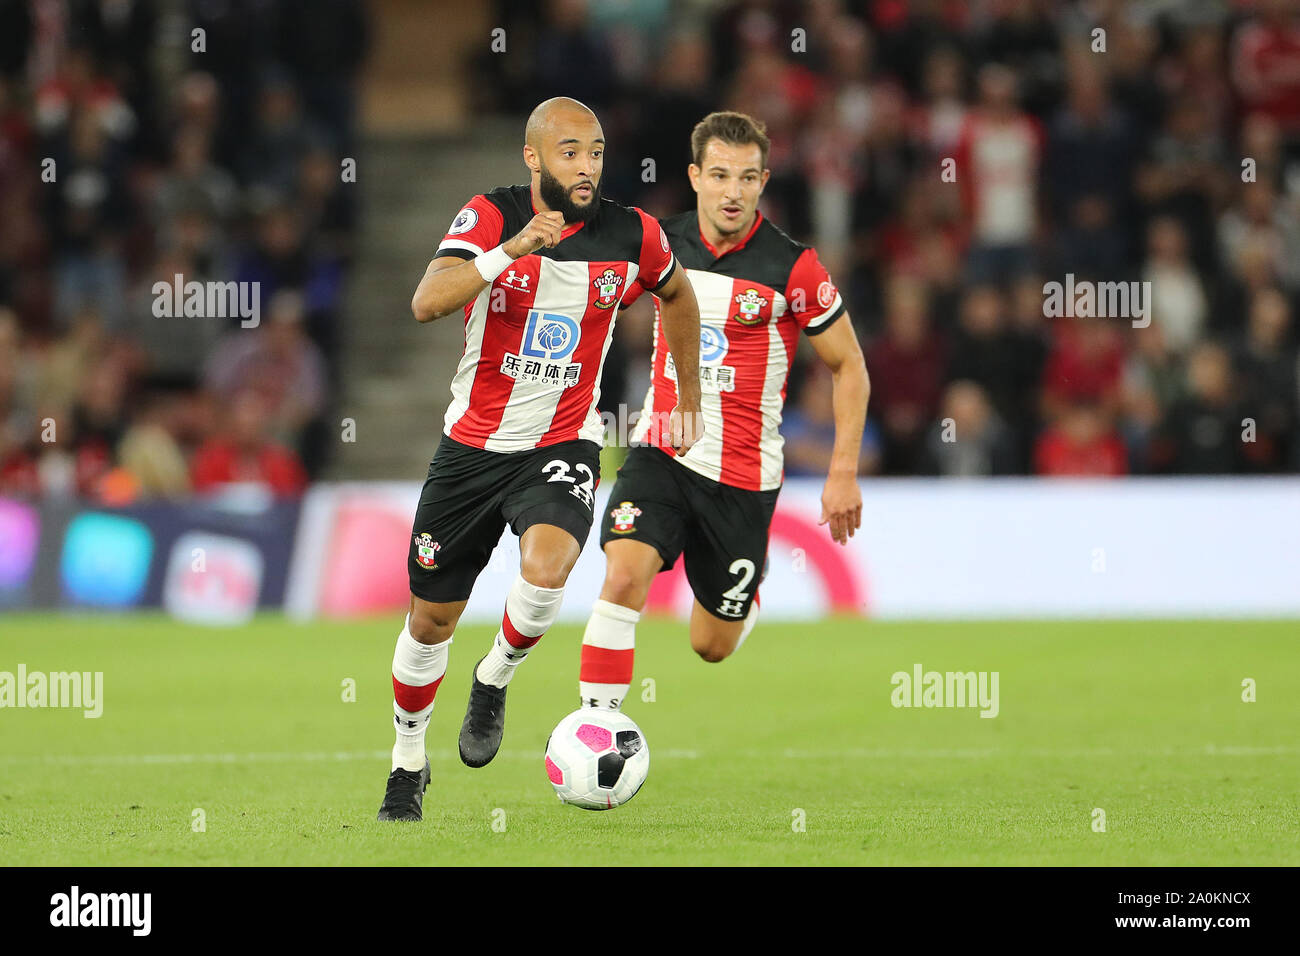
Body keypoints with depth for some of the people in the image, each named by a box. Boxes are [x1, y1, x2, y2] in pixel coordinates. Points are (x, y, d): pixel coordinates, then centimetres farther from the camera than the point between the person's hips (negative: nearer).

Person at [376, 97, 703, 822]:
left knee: (547, 567, -31)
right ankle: (409, 763, 33)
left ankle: (496, 679, 0)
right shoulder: (490, 217, -12)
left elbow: (678, 296, 17)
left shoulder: (632, 237, -6)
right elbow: (427, 303, -28)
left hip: (563, 445, 0)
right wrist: (511, 251, -40)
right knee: (432, 620, 9)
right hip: (473, 442, 0)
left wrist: (689, 399, 20)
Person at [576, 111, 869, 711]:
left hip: (743, 475, -2)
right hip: (661, 454, 2)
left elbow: (848, 364, -2)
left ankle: (751, 588, 44)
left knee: (712, 646, 8)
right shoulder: (661, 243, -3)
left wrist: (844, 472, -6)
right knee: (623, 576, -25)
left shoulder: (792, 267, -11)